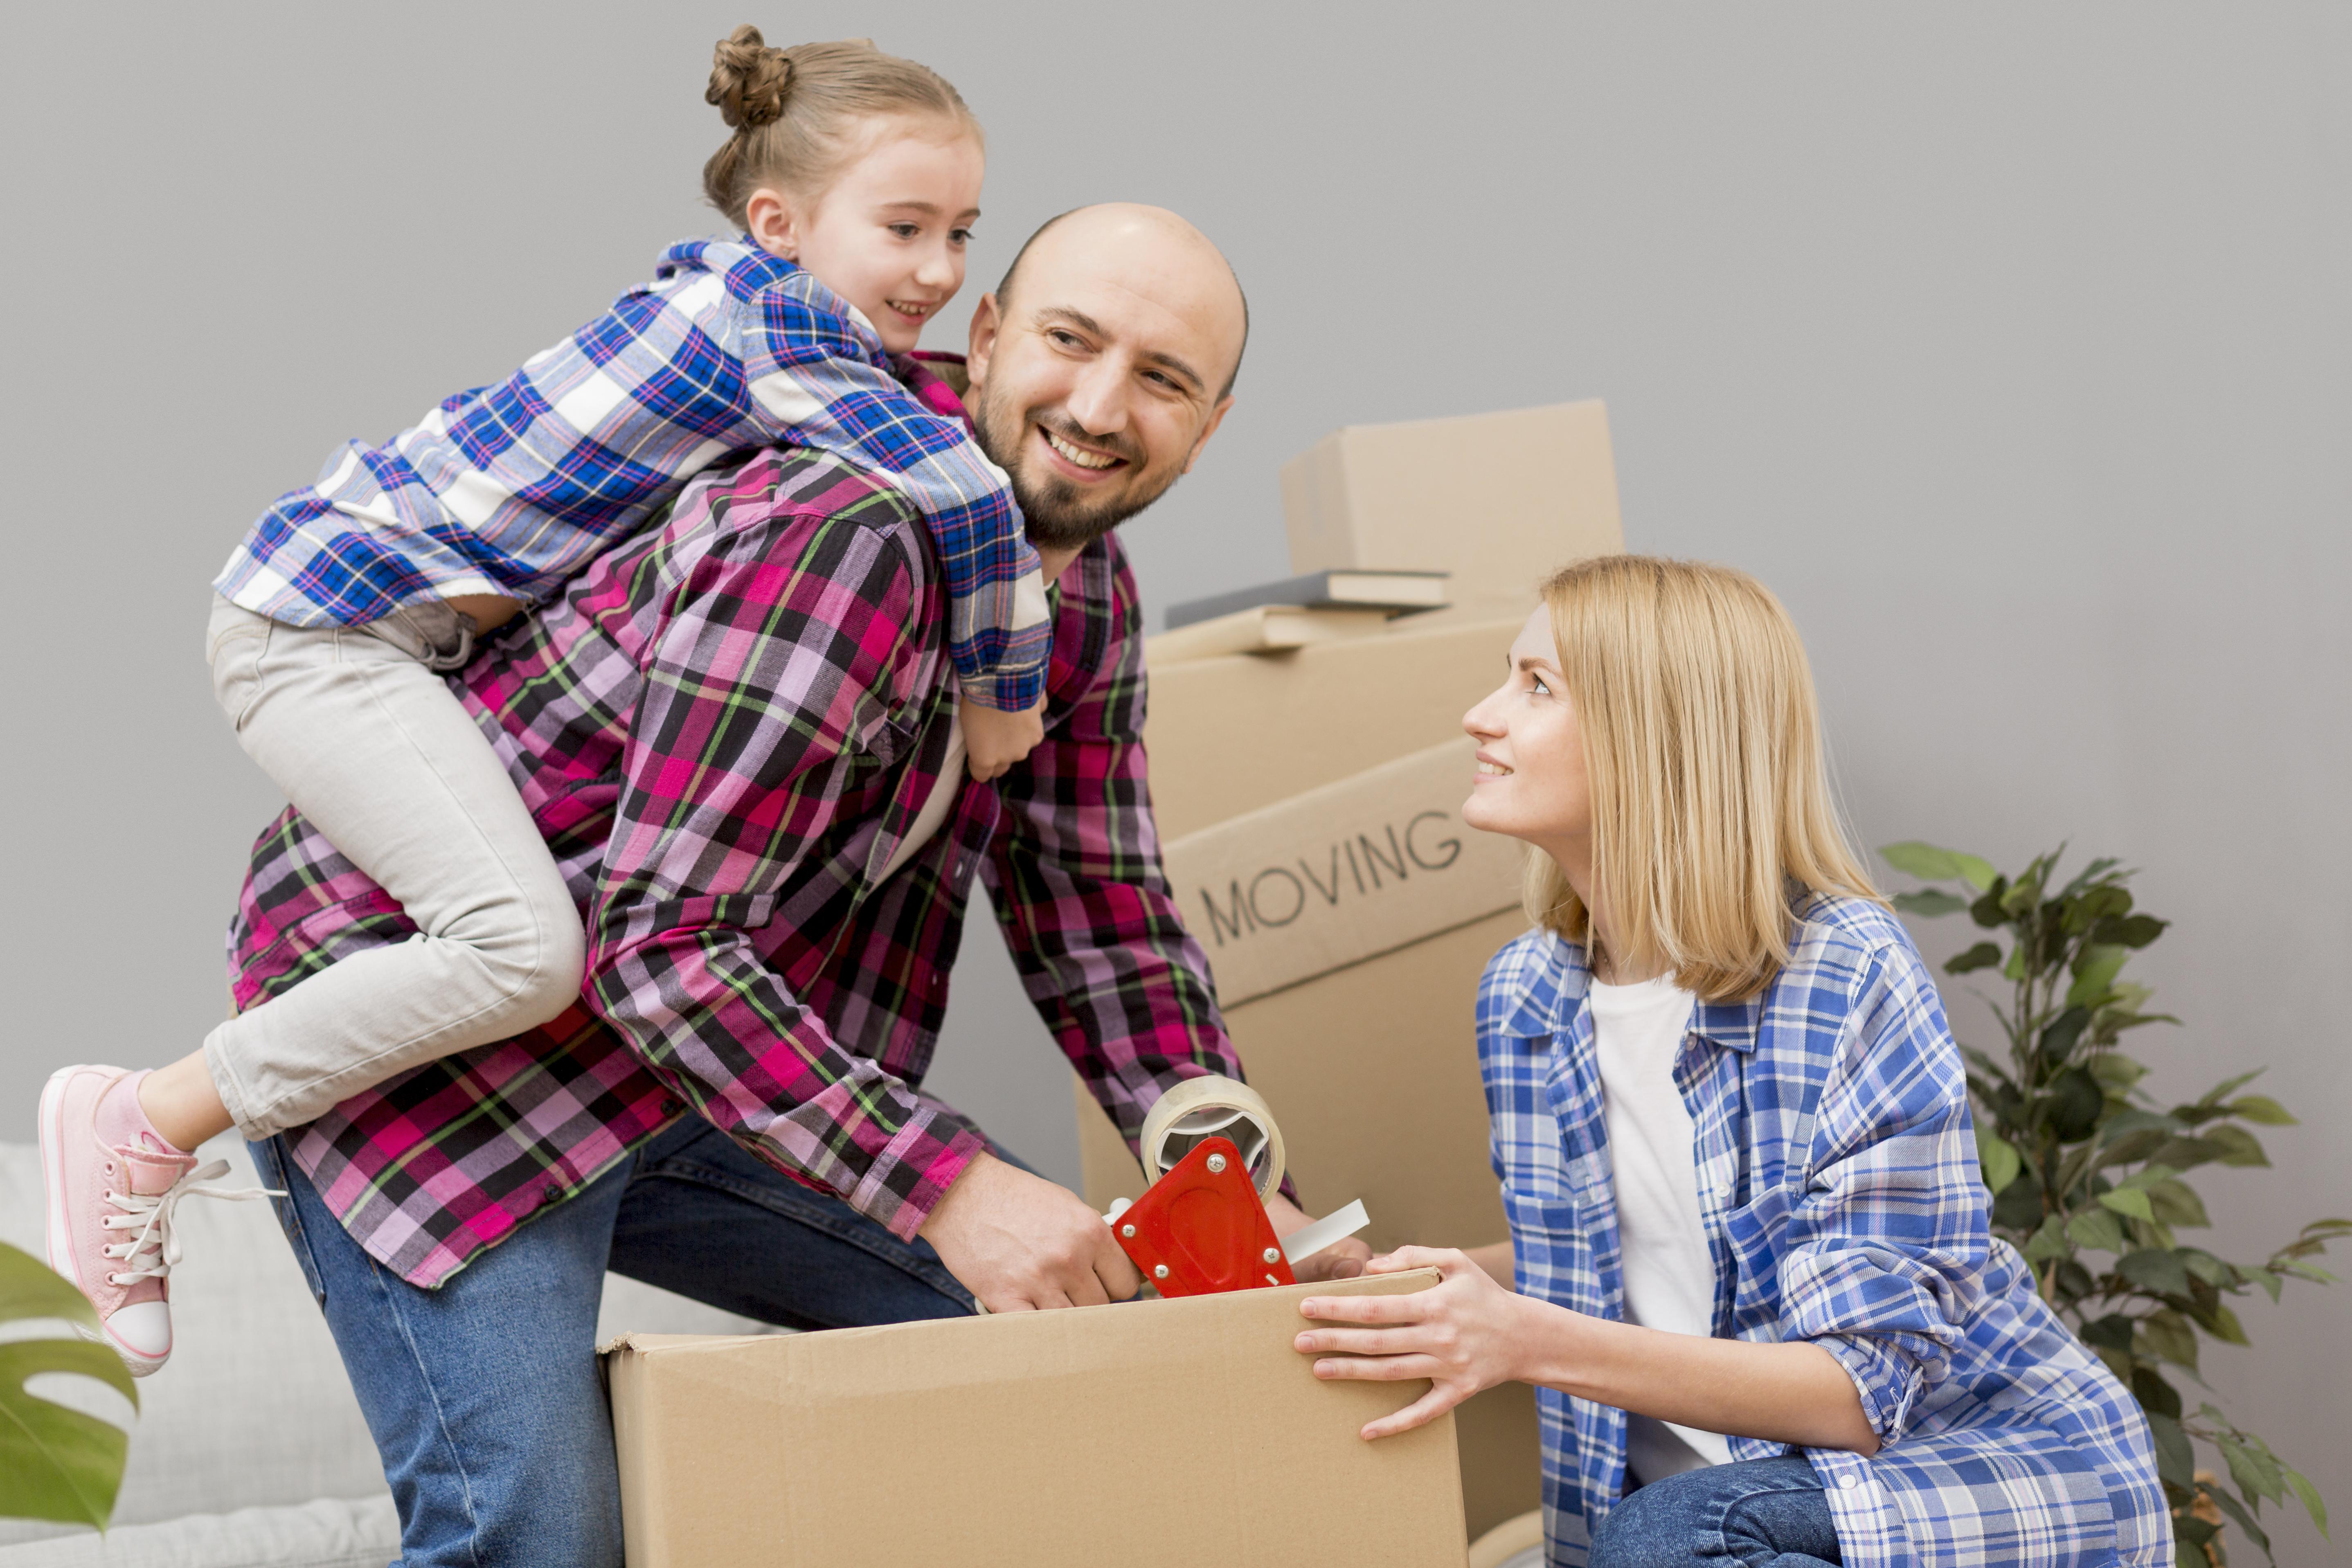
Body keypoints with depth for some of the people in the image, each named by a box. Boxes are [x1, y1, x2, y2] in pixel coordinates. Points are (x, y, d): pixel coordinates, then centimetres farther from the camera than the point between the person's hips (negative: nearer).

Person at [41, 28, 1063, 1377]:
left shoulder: (750, 305, 10)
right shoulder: (773, 320, -18)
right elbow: (966, 495, -29)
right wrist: (1005, 693, -16)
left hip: (410, 630, 10)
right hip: (324, 621, -10)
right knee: (522, 943, -25)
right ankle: (147, 1126, -10)